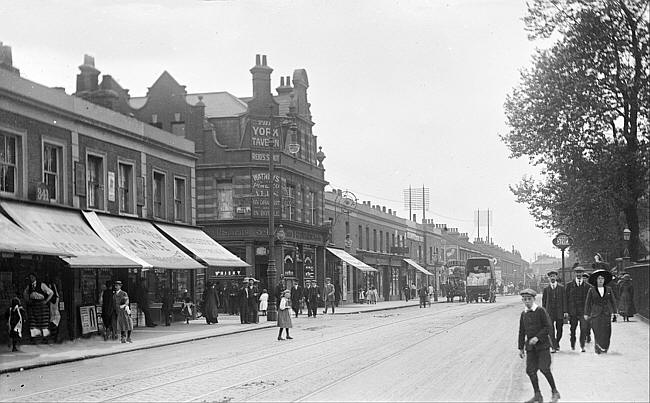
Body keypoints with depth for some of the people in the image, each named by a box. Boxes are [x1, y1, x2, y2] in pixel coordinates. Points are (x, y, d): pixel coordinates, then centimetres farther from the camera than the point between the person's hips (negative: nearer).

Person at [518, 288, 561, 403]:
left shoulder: (541, 311, -7)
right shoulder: (523, 314, 10)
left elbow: (548, 327, -10)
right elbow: (522, 332, 16)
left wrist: (537, 337, -18)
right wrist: (521, 348, 15)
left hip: (542, 344, -5)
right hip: (530, 346, 5)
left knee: (544, 368, -12)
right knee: (530, 370, 1)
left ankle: (555, 392, 5)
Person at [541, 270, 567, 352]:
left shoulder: (561, 288, 5)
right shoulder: (546, 289, 7)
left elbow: (564, 300, 3)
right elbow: (544, 301, 10)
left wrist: (565, 311, -4)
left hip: (559, 312, 0)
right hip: (549, 312, 0)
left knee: (559, 329, 5)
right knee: (551, 329, -10)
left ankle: (557, 344, 26)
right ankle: (553, 347, -8)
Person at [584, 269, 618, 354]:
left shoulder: (609, 290, 9)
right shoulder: (591, 290, 3)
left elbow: (613, 301, 13)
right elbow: (588, 302, 6)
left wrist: (614, 312, 6)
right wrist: (586, 314, 4)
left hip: (606, 314, 2)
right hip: (596, 314, -2)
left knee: (606, 332, -4)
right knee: (597, 332, -8)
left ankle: (604, 348, 7)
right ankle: (598, 348, -1)